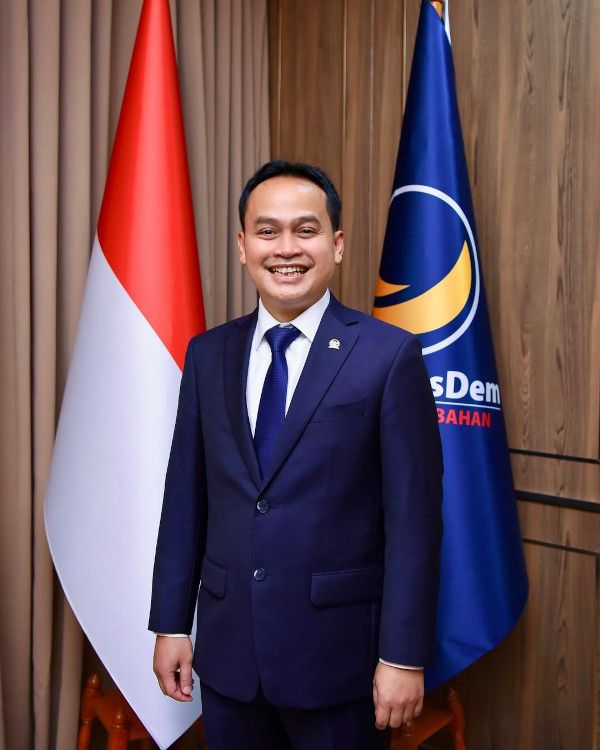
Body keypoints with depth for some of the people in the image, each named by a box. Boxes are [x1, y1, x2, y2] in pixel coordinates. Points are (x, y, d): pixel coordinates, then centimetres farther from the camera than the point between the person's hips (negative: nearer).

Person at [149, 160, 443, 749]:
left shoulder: (390, 355, -10)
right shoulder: (207, 354, 4)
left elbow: (414, 518, -10)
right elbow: (185, 496, 6)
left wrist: (404, 657, -10)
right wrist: (170, 624, 7)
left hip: (337, 652, -3)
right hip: (226, 651, 4)